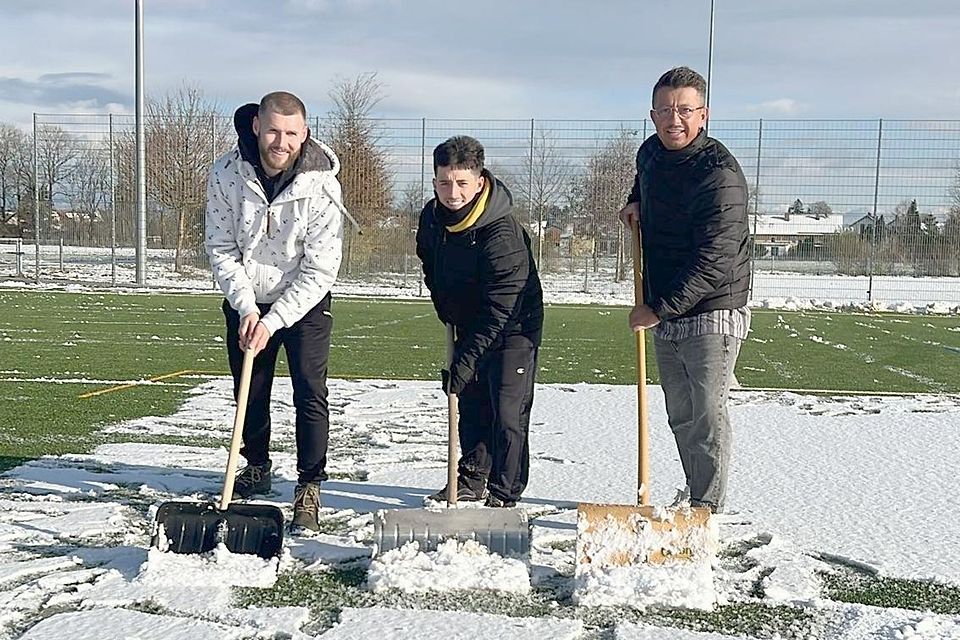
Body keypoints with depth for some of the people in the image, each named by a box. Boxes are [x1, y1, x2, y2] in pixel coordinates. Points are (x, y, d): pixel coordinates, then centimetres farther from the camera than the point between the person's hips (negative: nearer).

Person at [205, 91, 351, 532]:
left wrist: (273, 321, -24)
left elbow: (320, 271, -21)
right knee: (249, 391, 13)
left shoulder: (322, 186, -23)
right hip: (246, 301, 3)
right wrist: (246, 307, -18)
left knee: (310, 393, -10)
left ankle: (309, 487, 0)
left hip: (304, 301, -2)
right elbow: (221, 249, -8)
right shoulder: (226, 174, -17)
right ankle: (257, 469, 34)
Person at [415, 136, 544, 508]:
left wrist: (464, 361, -35)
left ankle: (503, 494, 3)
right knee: (471, 406, 15)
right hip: (469, 327, 7)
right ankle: (472, 481, 29)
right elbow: (430, 265, 16)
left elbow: (499, 308, -33)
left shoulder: (502, 231, -31)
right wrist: (446, 310, 9)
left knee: (508, 414, -9)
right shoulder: (432, 217, -8)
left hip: (513, 328, -7)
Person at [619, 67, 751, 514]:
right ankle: (693, 497, 27)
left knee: (707, 413, -8)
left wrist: (658, 308, -23)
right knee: (681, 415, 14)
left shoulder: (719, 174, -21)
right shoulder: (650, 153, 5)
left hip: (712, 312, -8)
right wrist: (636, 202, 12)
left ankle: (708, 510, 0)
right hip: (665, 313, 8)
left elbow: (712, 262, -25)